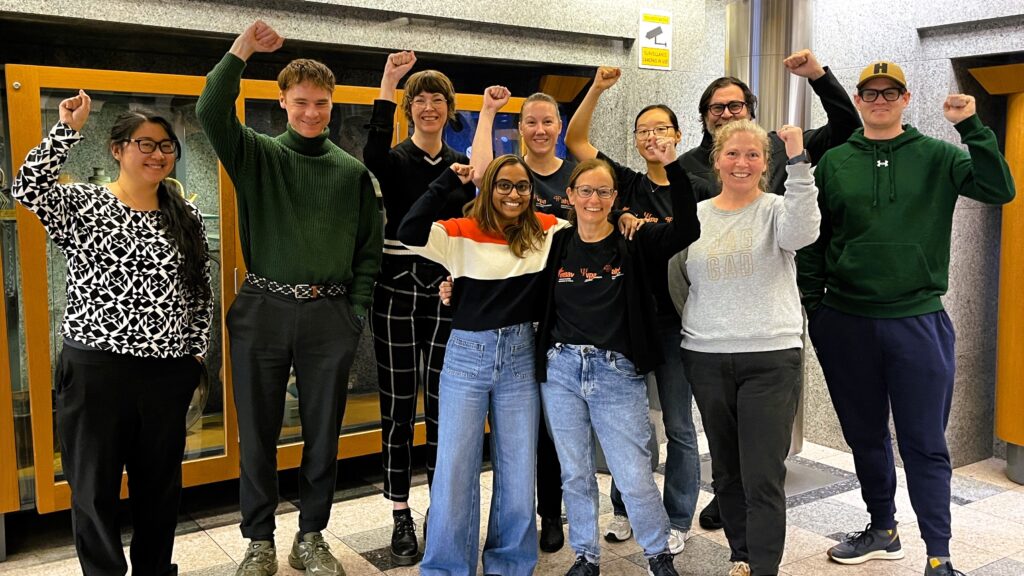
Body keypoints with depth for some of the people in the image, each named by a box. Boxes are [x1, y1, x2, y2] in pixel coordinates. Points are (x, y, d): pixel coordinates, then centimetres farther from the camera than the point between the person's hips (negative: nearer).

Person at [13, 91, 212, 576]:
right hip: (95, 370, -3)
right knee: (94, 486, 8)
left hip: (168, 373, 3)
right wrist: (68, 129, -22)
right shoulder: (80, 205, -2)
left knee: (160, 483, 14)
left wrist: (196, 353, 7)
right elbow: (28, 188, -22)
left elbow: (201, 292, 11)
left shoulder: (186, 218, 7)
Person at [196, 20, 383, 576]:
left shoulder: (353, 171, 7)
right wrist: (240, 50, -19)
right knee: (258, 436, 7)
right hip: (263, 311, -1)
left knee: (322, 435, 9)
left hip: (330, 316, 1)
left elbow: (368, 249, 8)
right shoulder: (257, 154, 4)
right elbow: (211, 112, -14)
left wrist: (357, 312, 1)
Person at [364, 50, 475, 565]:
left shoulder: (461, 165, 10)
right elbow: (373, 154, -27)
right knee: (398, 408, 3)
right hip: (398, 288, -3)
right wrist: (388, 84, -30)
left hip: (445, 291, 3)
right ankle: (401, 519, 14)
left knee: (442, 406, 8)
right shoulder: (396, 160, -1)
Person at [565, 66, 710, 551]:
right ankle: (626, 509, 29)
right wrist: (597, 89, -7)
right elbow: (576, 140, 3)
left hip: (674, 318, -2)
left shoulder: (697, 191, -2)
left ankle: (678, 520, 20)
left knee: (678, 424, 6)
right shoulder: (626, 183, 5)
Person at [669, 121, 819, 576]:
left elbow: (802, 232, -24)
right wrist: (693, 329, 5)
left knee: (764, 478, -4)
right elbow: (675, 282, 14)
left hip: (772, 358, -3)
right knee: (726, 471, 15)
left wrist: (799, 163, -28)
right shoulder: (694, 215, 7)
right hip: (706, 359, 4)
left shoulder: (776, 210, -1)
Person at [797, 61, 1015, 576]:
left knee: (924, 443, 2)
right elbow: (813, 239, 7)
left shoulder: (936, 157, 3)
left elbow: (1000, 190, -11)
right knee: (864, 435, 14)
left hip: (918, 321, -2)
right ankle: (882, 531, 32)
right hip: (845, 322, 2)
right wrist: (811, 304, 2)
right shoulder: (834, 162, 6)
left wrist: (971, 126, -17)